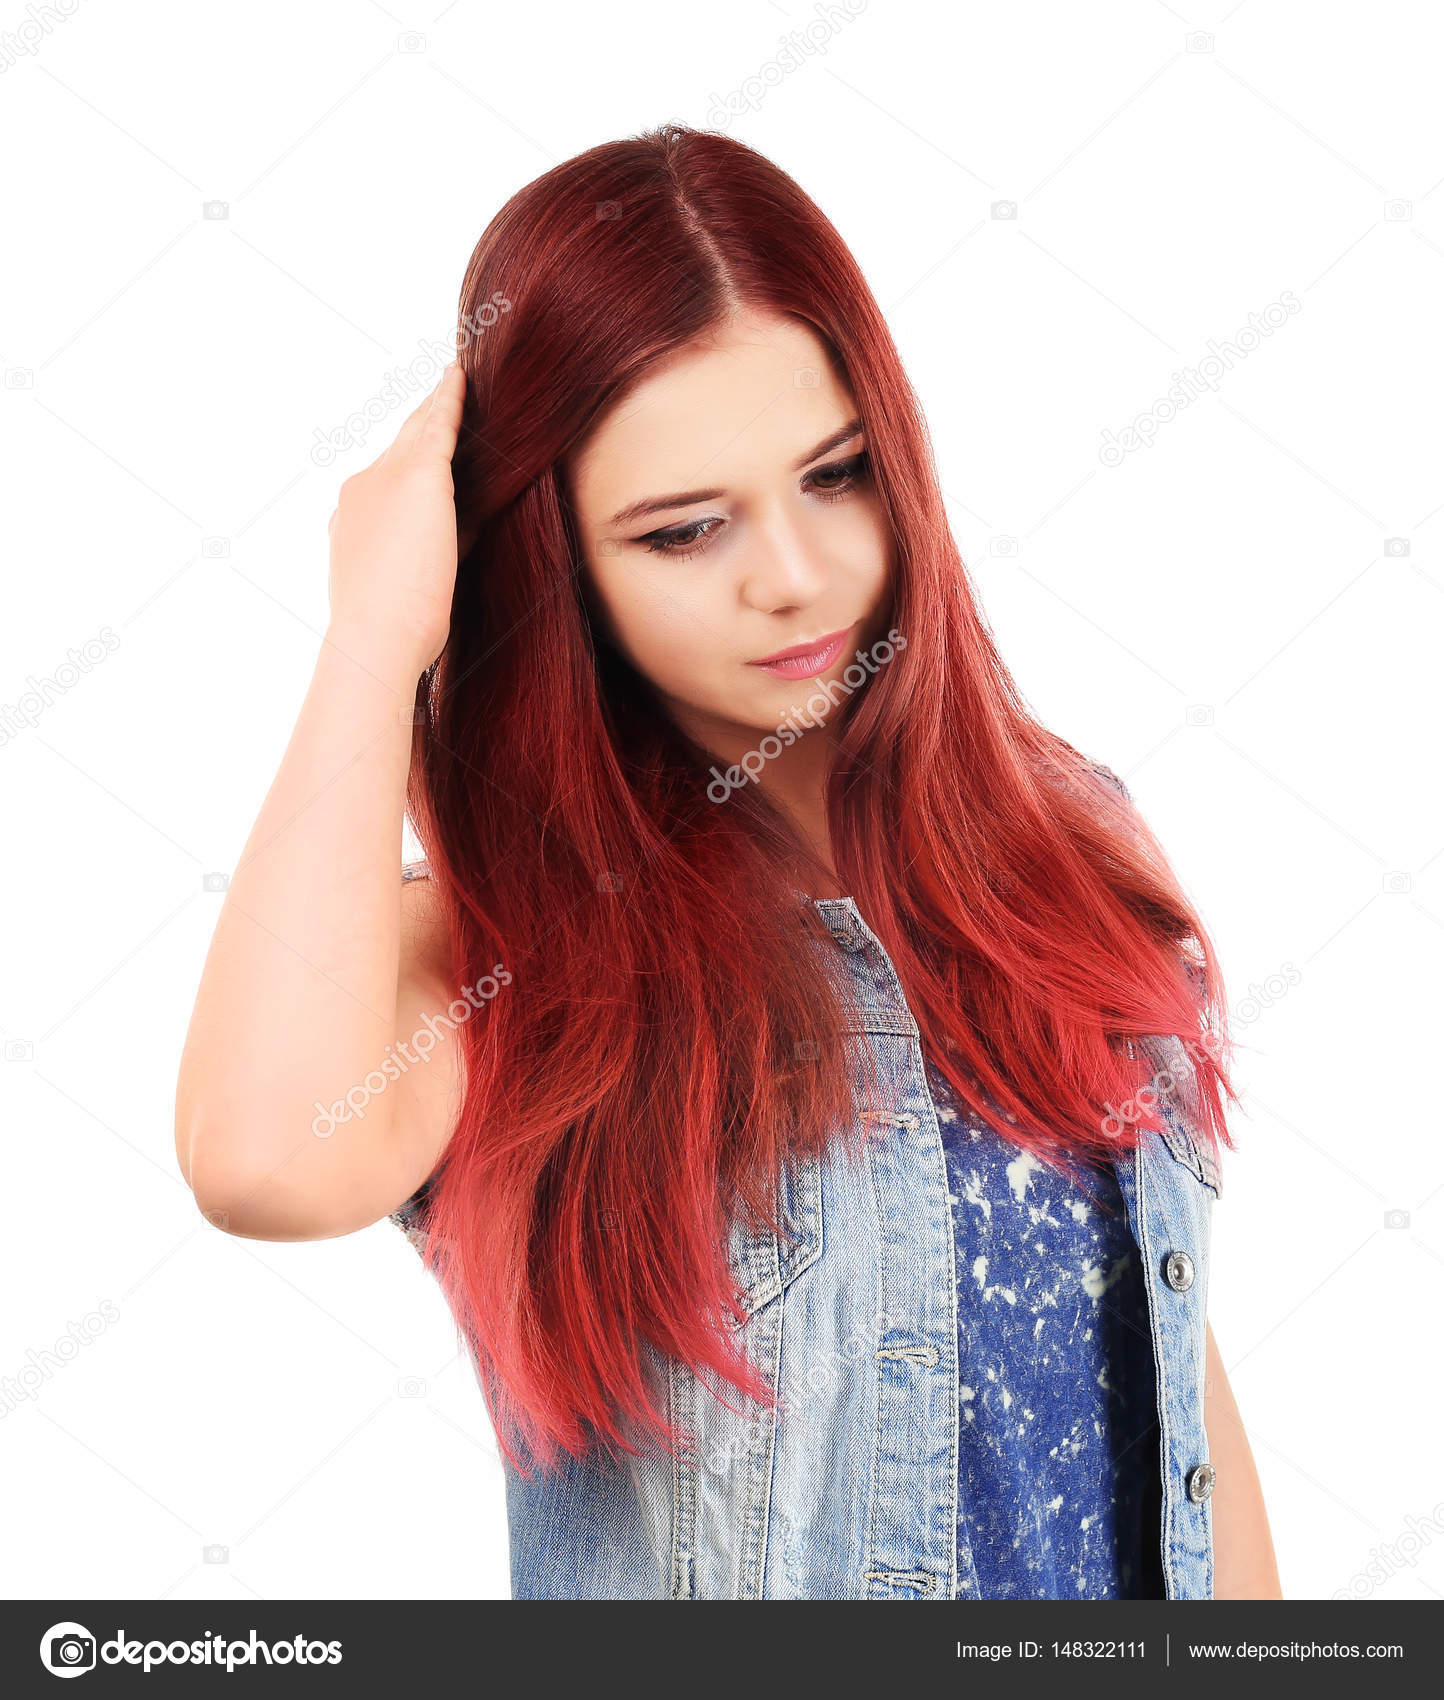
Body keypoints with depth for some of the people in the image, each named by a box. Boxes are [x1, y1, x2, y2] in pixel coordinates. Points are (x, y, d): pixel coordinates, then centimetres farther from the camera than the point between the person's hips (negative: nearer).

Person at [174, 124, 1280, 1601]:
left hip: (1134, 1576, 4)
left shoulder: (1069, 841, -8)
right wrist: (379, 628, -32)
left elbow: (1176, 1349, -2)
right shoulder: (515, 940, -19)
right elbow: (271, 1158, -42)